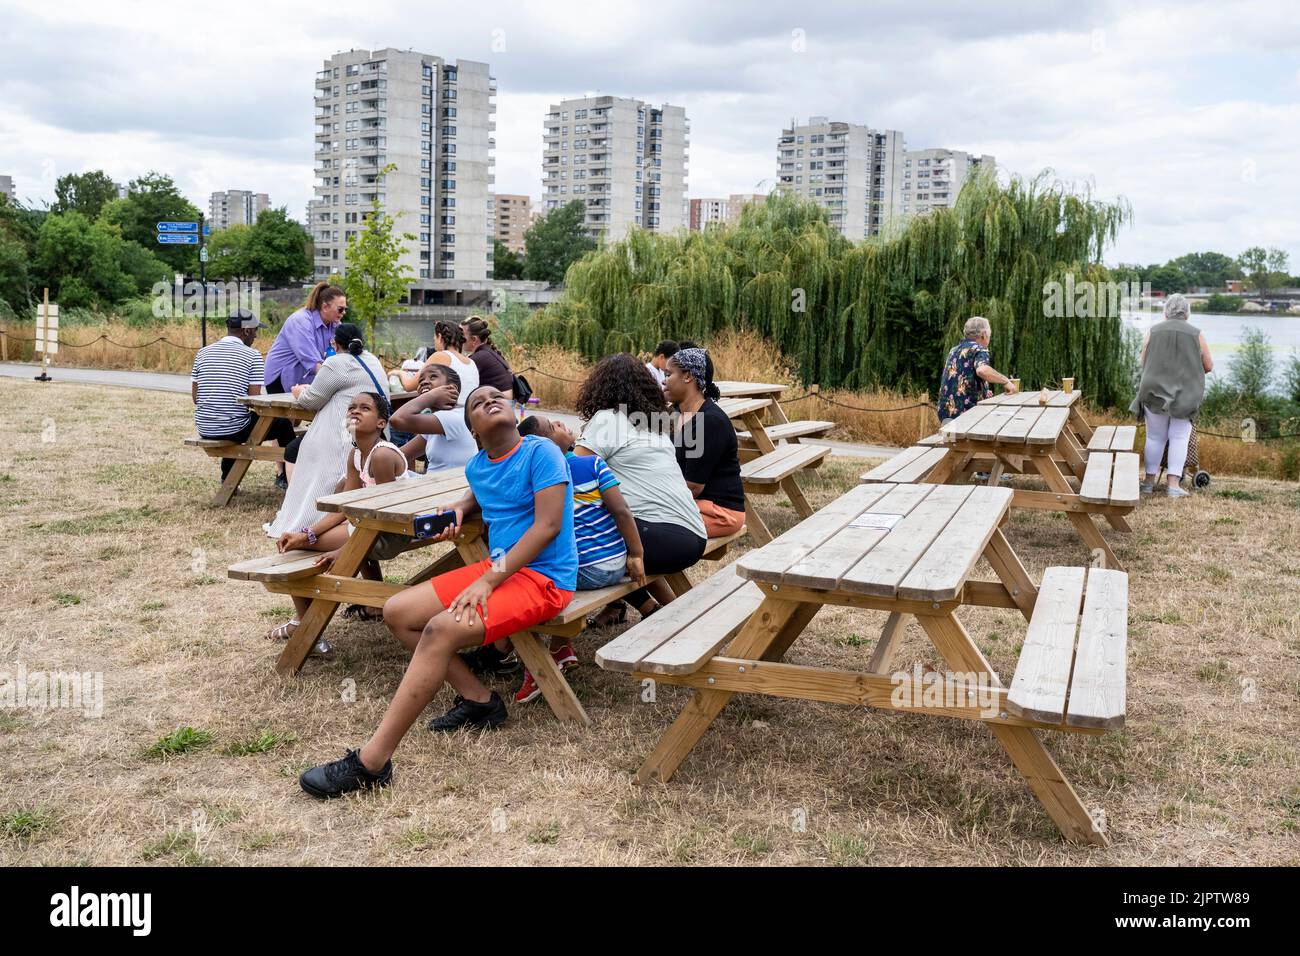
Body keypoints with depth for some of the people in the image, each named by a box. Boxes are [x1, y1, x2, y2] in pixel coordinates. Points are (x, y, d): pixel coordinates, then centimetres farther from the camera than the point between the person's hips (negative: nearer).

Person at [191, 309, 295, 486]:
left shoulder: (204, 352, 6)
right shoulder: (252, 355, -8)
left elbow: (195, 396, 7)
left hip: (204, 430, 6)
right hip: (234, 430, -6)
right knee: (283, 424, 18)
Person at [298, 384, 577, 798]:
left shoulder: (541, 452, -11)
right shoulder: (478, 466, 11)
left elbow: (547, 526, -18)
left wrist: (489, 580, -23)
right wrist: (458, 510, 11)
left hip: (544, 577, -9)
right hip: (496, 566, 9)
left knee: (442, 628, -30)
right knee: (397, 612, 3)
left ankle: (370, 762, -28)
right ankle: (477, 698, 3)